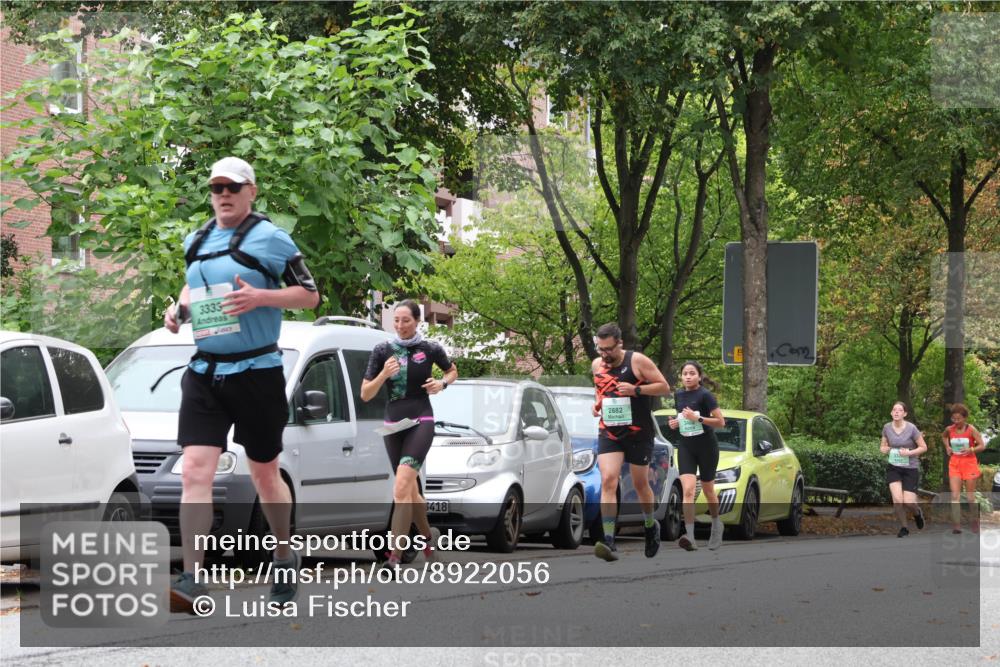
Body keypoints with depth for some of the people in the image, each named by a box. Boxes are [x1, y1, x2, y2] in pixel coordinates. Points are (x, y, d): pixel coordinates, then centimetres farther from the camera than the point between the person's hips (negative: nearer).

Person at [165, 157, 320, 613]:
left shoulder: (270, 240, -5)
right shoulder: (196, 242, 11)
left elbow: (310, 294, -4)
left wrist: (260, 296, -19)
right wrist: (179, 307, 8)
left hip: (256, 370, -4)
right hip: (204, 372, 4)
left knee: (263, 474, 10)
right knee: (195, 471, -13)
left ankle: (285, 557, 35)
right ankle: (191, 580, -18)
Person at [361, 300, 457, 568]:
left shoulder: (430, 349, -3)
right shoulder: (383, 350, 1)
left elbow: (452, 371, 18)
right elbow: (365, 394, 1)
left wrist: (443, 383, -4)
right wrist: (383, 375, -17)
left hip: (421, 422, -4)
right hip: (393, 424, 4)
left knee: (402, 487, -21)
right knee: (411, 491, 14)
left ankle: (395, 556, -28)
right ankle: (428, 538, 39)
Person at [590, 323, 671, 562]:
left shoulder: (638, 361, -10)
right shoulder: (596, 365, 5)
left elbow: (664, 387, -8)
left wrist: (636, 390, -21)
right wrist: (597, 403, 2)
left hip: (639, 434, -3)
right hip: (609, 433, 3)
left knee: (640, 484, 11)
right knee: (608, 481, -16)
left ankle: (651, 526, 41)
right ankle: (609, 541, -25)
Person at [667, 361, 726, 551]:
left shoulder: (705, 396, -11)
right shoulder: (679, 396, 7)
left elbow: (721, 422, -13)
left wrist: (698, 418, -23)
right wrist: (675, 423, 2)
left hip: (706, 446, -3)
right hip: (686, 447, 3)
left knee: (708, 490, 11)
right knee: (688, 489, -14)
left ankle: (716, 525, 39)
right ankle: (690, 536, -25)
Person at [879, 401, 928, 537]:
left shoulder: (911, 429, -12)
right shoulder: (887, 428, -2)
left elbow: (923, 447, -4)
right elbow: (883, 446, 13)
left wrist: (909, 452, -20)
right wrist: (885, 449, -11)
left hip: (911, 469, -2)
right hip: (894, 468, 2)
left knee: (908, 503, -7)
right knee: (897, 499, -16)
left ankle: (917, 512, 32)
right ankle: (903, 528, 6)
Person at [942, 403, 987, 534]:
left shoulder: (971, 429, -9)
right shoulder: (950, 429, 2)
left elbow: (982, 445, -9)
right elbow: (944, 436, 26)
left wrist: (971, 450, -26)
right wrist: (947, 447, 9)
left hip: (969, 463, -3)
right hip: (954, 463, 3)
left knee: (971, 496, 6)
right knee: (955, 496, -10)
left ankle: (975, 522, 25)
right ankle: (956, 525, -16)